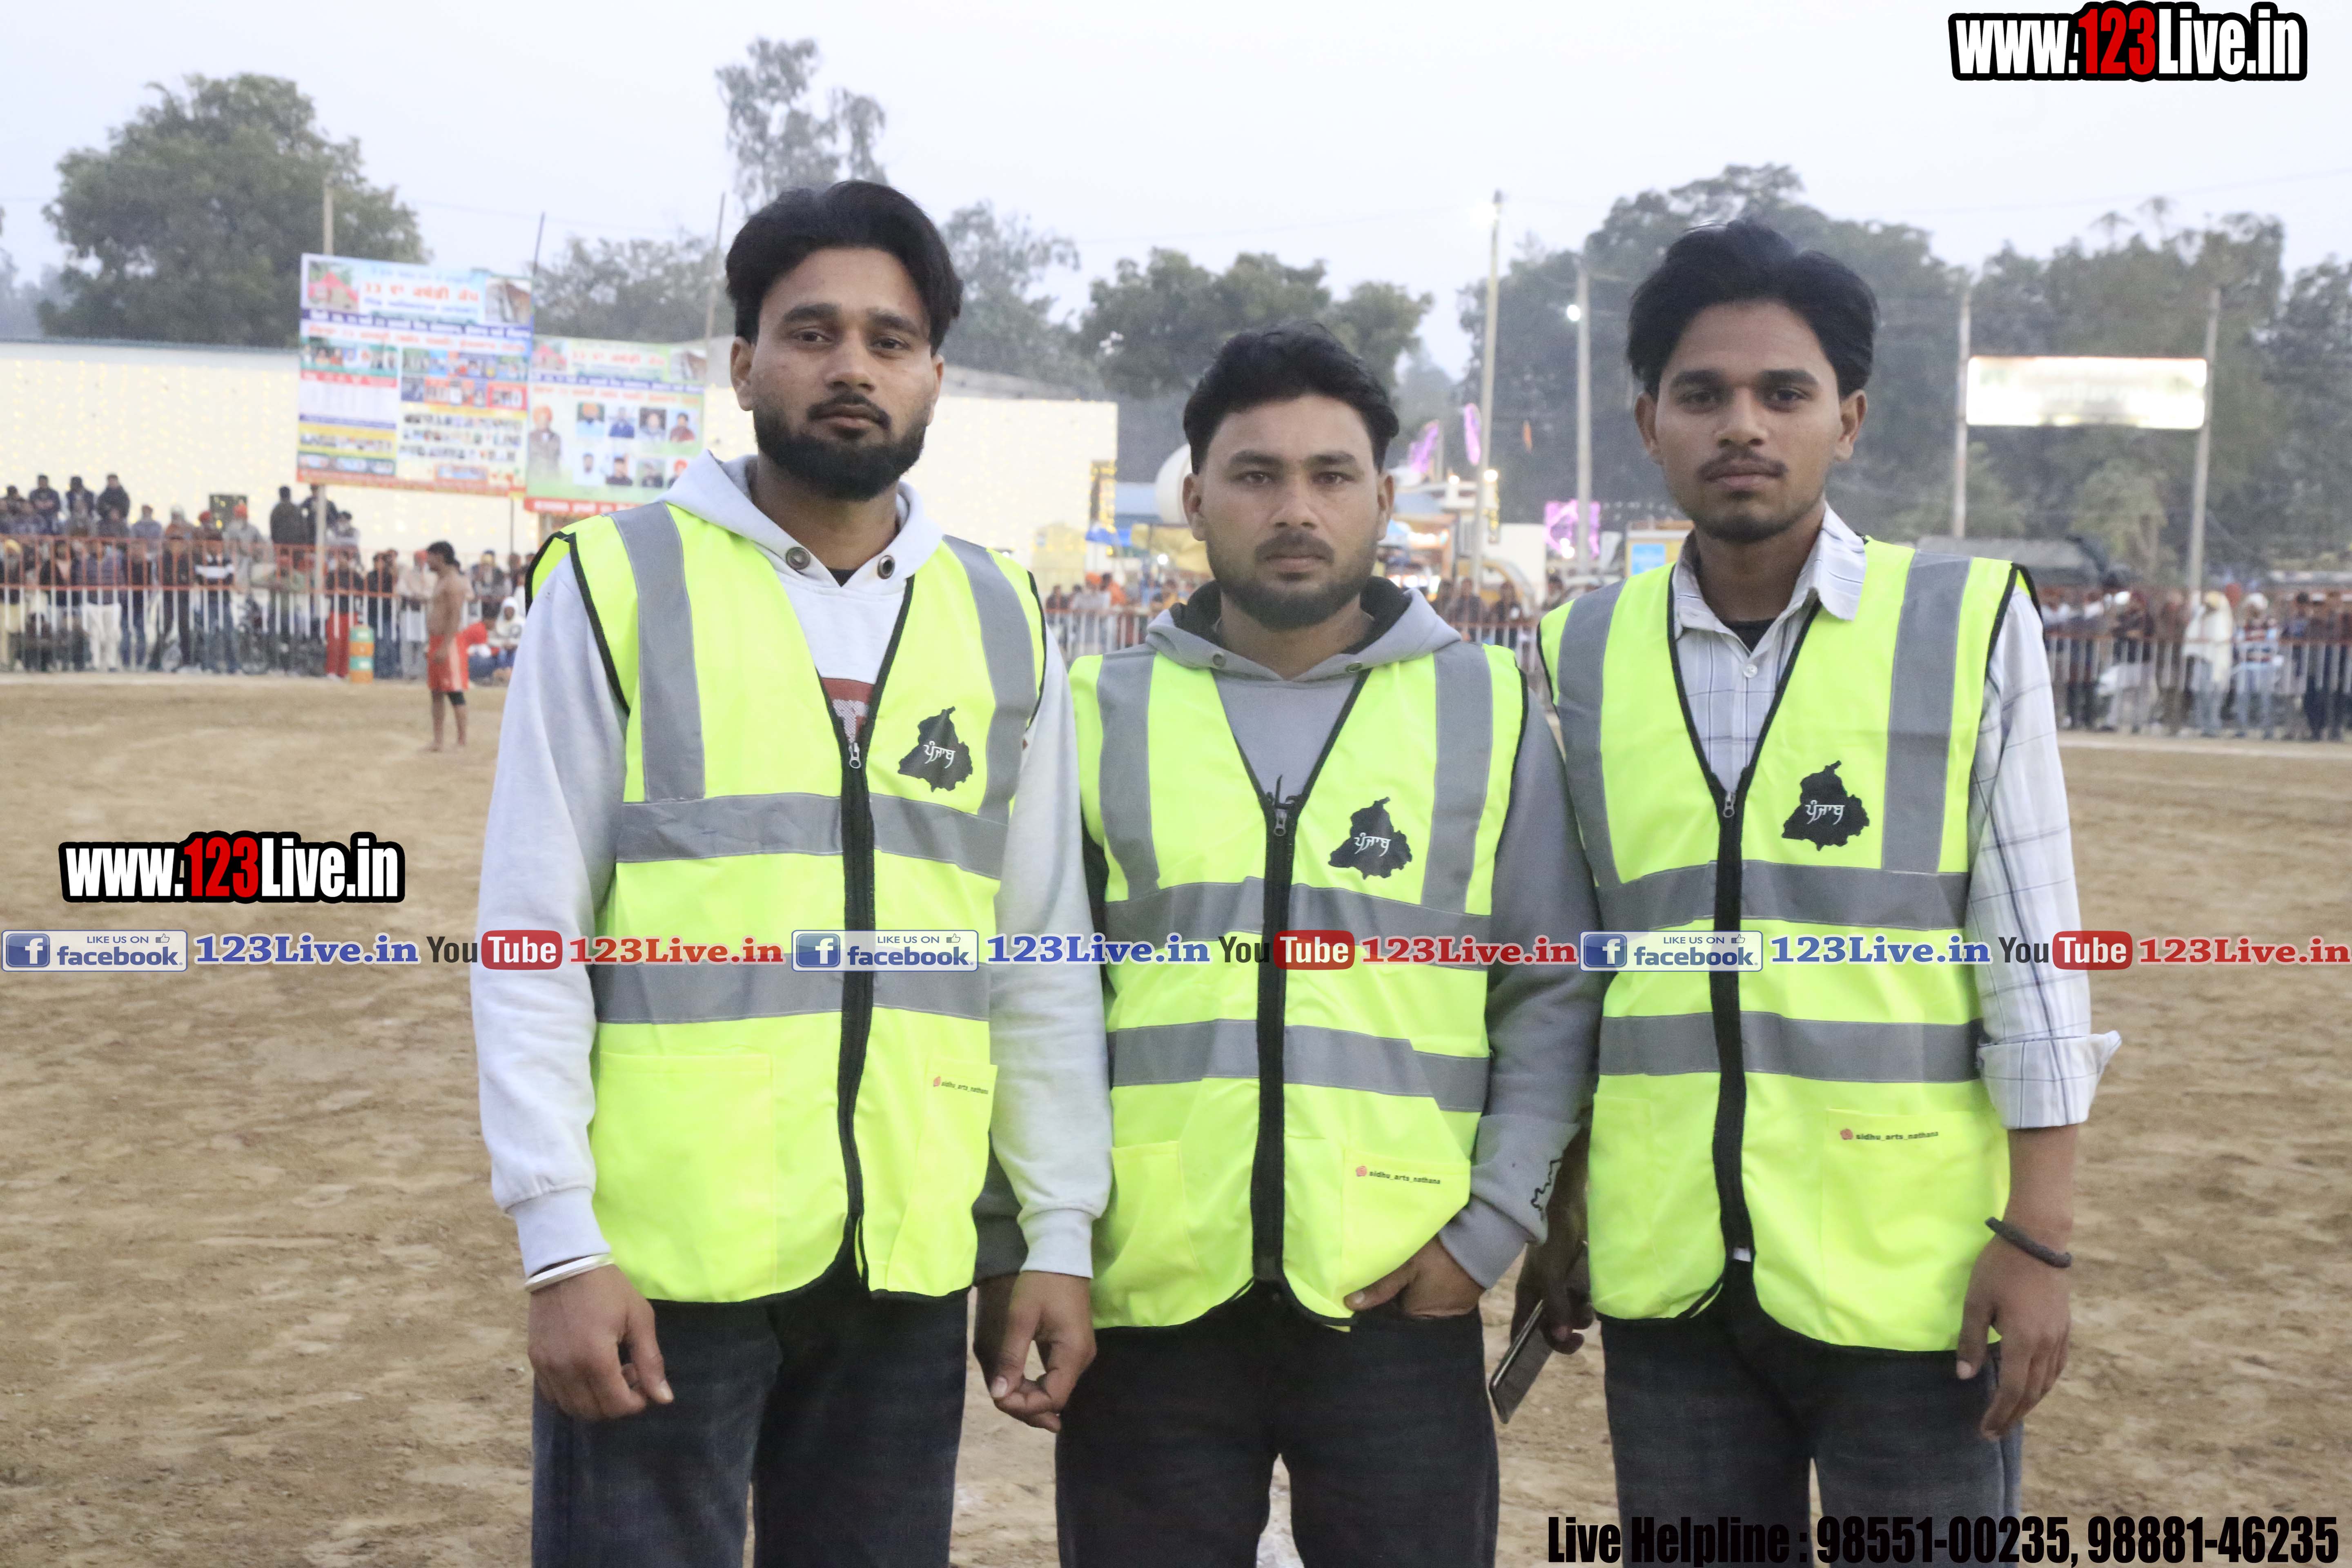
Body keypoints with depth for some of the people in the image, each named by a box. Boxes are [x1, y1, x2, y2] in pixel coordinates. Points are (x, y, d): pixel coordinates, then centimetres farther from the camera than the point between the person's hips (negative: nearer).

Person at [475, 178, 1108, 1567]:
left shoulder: (1001, 621, 8)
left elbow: (1046, 965, 10)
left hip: (913, 1259, 3)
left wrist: (1059, 1235, 5)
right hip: (663, 1252, -3)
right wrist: (562, 1244, -10)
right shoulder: (618, 583, -2)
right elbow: (531, 942, -4)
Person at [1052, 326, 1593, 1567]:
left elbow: (1556, 992, 5)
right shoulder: (1102, 712, 6)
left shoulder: (1487, 708, 5)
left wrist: (1492, 1224, -3)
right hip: (1147, 1299, 1)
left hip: (1398, 1298, 0)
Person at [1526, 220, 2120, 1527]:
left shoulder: (1968, 625, -4)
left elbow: (2030, 950, -4)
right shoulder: (1589, 652, 4)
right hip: (1669, 1272, 3)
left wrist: (2040, 1238, -7)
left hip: (1912, 1269, -3)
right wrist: (1562, 1212, 12)